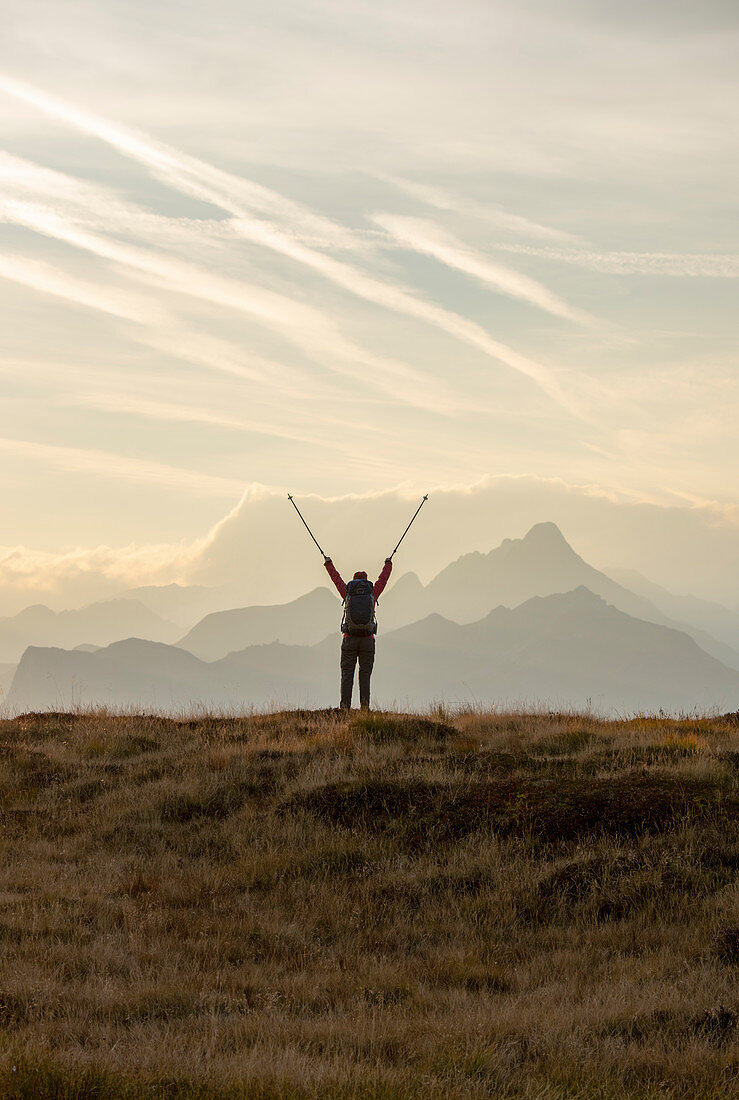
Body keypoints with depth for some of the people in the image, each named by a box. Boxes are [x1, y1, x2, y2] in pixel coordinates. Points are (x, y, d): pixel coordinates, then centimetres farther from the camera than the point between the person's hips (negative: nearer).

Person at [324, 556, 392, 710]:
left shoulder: (348, 593, 4)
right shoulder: (372, 593, 4)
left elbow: (336, 578, 20)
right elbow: (383, 579, 22)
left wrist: (328, 564, 38)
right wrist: (388, 564, 41)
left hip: (349, 639, 0)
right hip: (368, 639, 0)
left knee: (347, 674, 1)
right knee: (365, 674, 4)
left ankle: (345, 706, -7)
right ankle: (365, 704, -9)